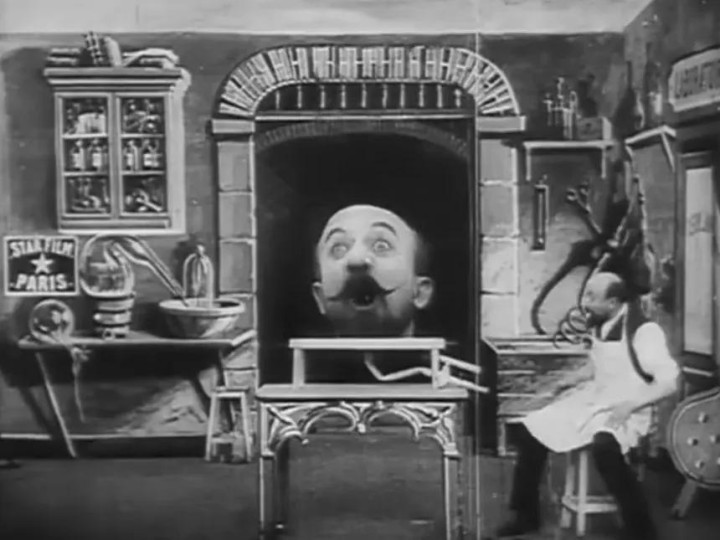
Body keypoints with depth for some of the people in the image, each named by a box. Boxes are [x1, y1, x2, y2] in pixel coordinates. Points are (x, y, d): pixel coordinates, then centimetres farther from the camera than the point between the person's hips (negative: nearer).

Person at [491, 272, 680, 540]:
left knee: (604, 446, -39)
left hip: (627, 414, -8)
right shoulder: (600, 327, 7)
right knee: (531, 429, -5)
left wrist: (629, 406, -28)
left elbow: (668, 382, -19)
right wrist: (578, 388, 6)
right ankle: (526, 515, 8)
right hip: (592, 403, 8)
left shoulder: (644, 331, -16)